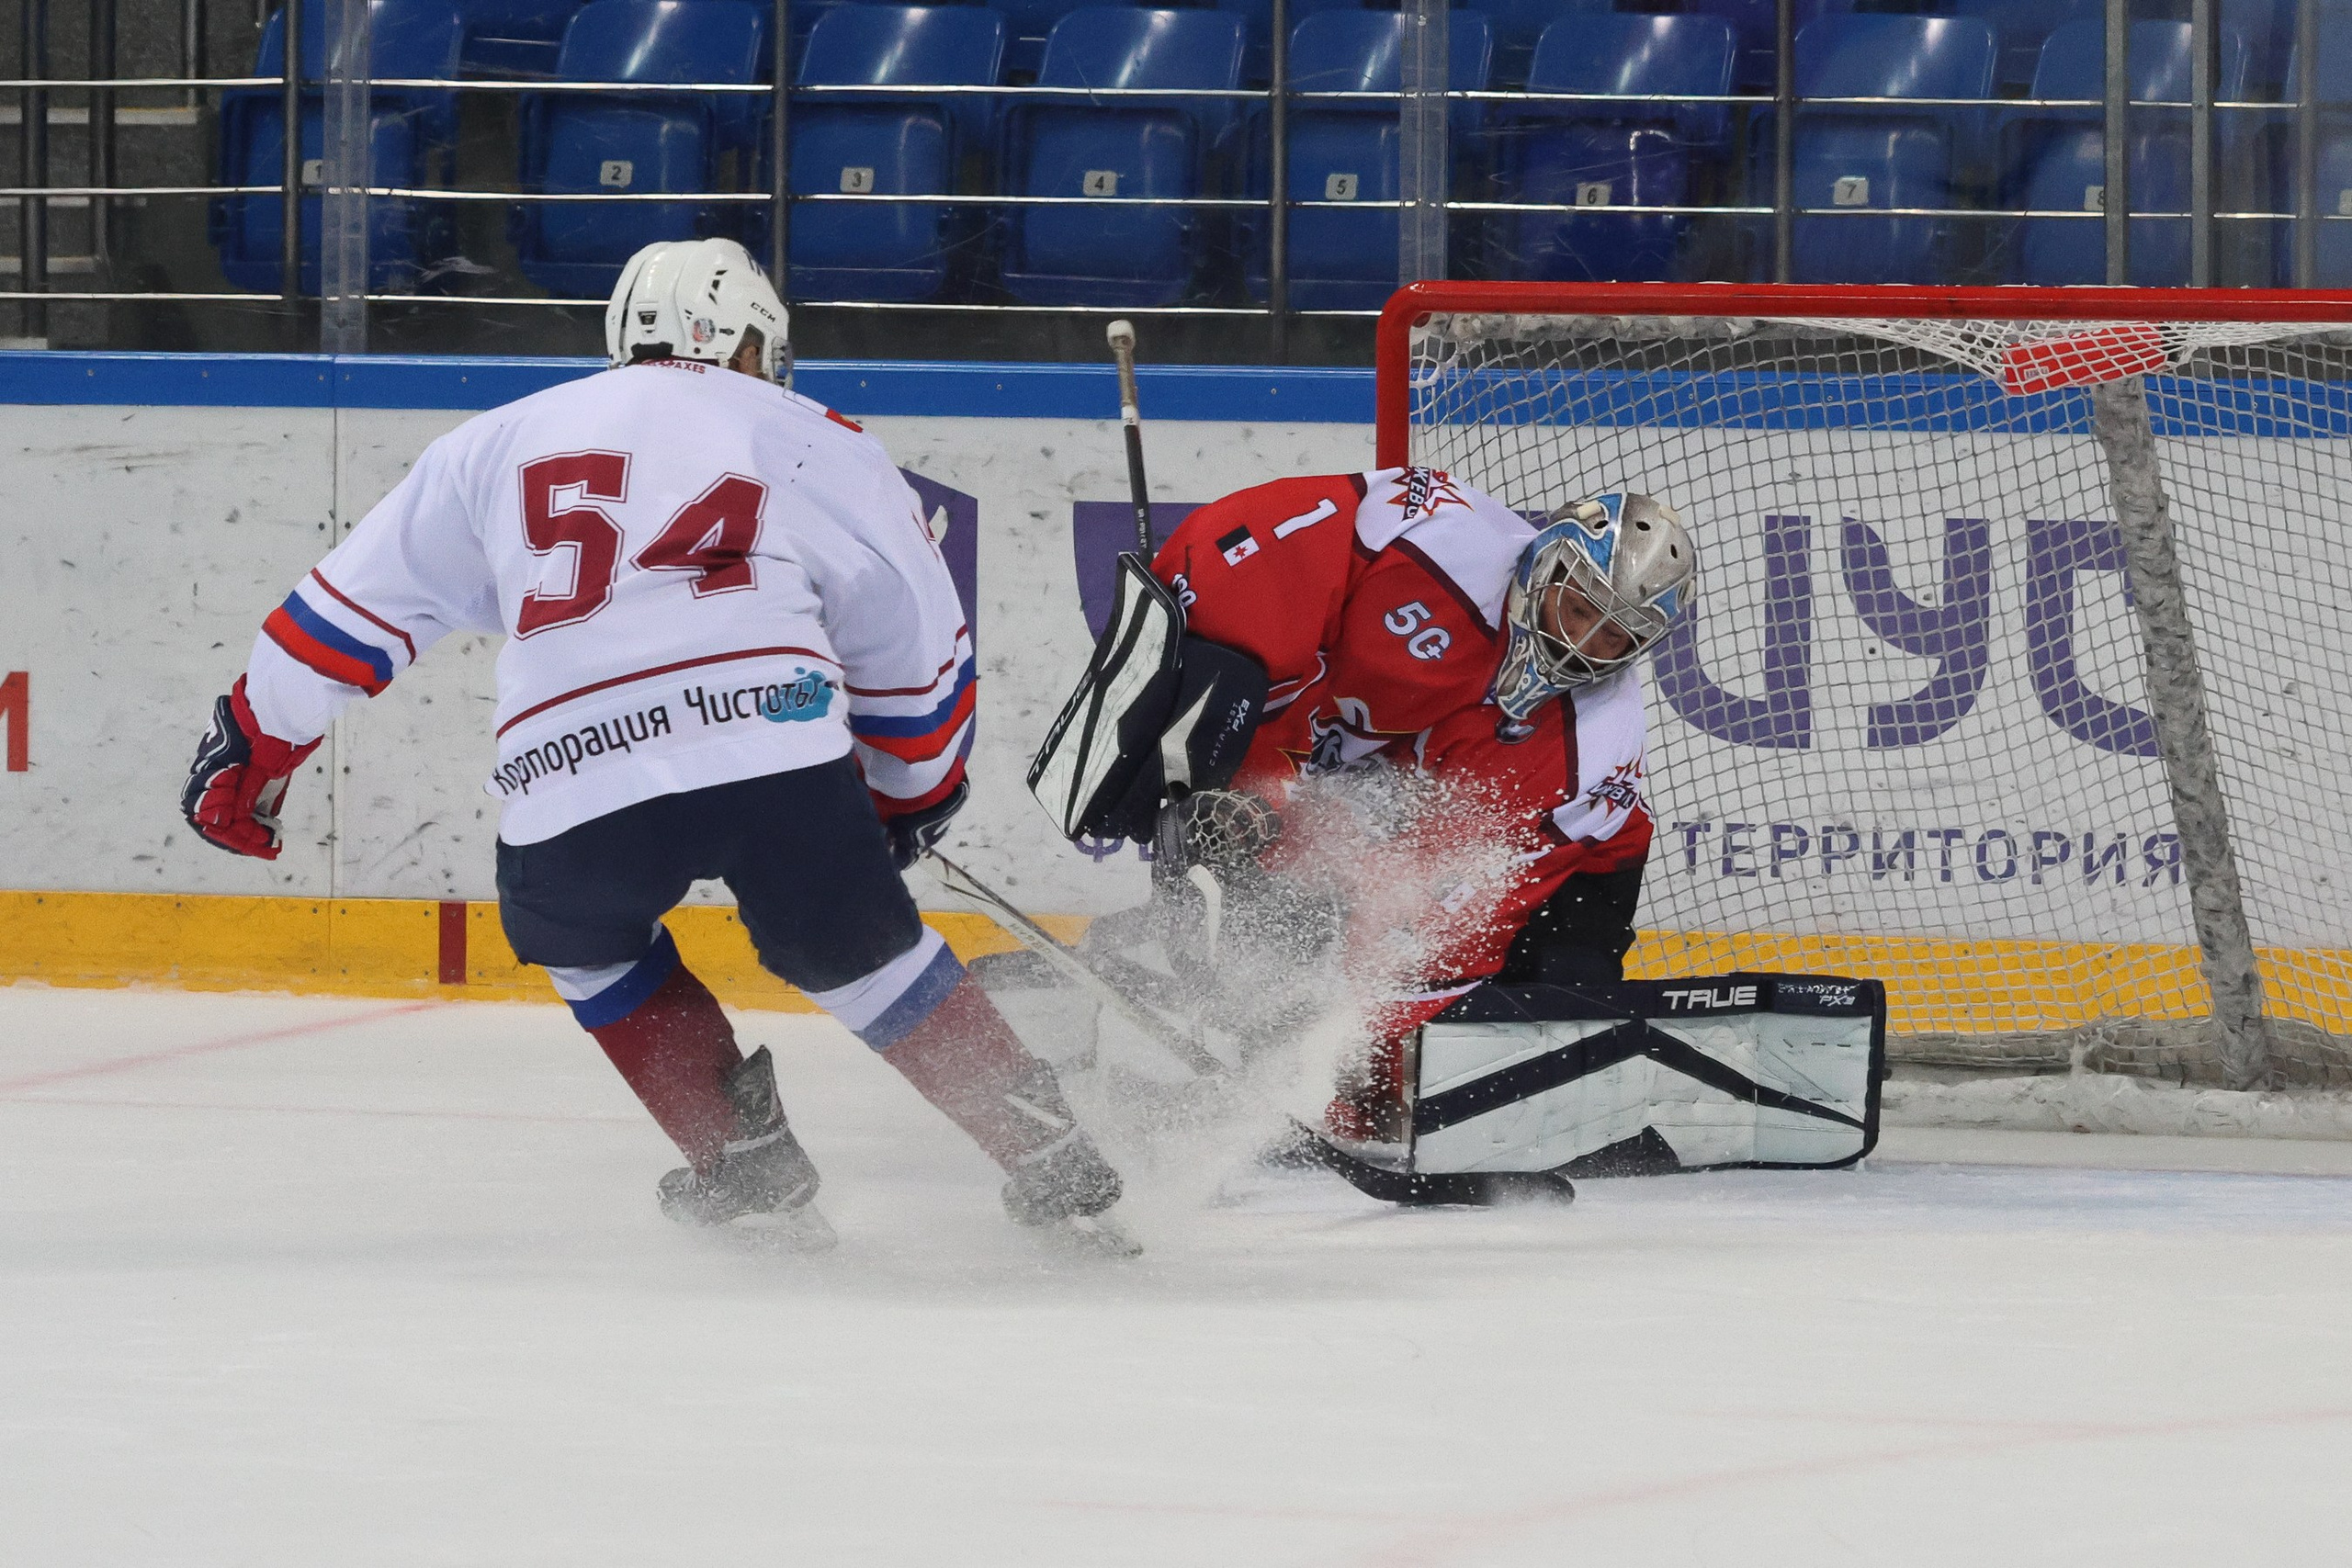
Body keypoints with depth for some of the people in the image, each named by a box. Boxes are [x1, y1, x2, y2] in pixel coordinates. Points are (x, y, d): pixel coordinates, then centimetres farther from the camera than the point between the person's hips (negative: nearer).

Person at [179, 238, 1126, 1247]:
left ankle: (745, 1161, 20)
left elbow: (353, 605, 27)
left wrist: (252, 748, 36)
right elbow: (913, 641, 25)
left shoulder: (500, 443, 26)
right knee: (862, 952, 19)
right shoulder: (815, 445, 20)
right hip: (781, 756, -1)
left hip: (571, 798, 1)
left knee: (581, 938, 30)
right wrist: (915, 791, 41)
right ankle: (1052, 1167, 14)